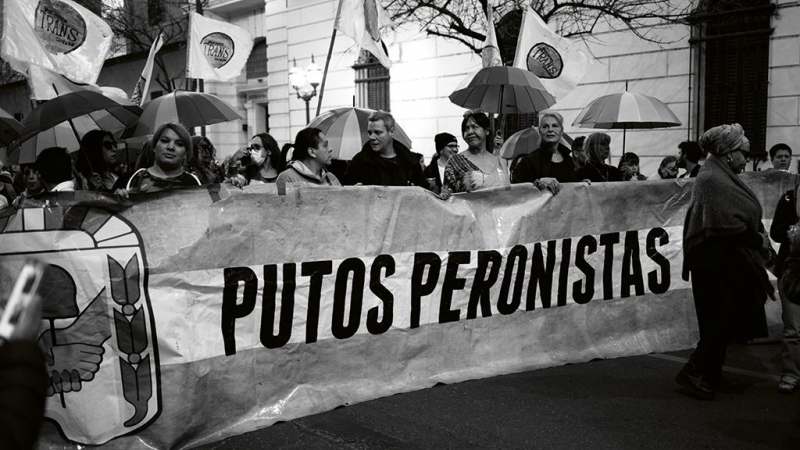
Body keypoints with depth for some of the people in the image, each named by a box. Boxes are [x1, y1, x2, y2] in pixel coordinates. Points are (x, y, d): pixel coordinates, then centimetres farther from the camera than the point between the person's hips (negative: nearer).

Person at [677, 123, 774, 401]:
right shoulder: (713, 180, -17)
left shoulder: (722, 177, 13)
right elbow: (727, 225, -24)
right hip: (718, 262, -10)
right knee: (723, 321, -5)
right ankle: (693, 373, 2)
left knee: (722, 322, 14)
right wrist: (758, 239, -13)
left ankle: (711, 376, 22)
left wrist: (758, 236, 5)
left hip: (726, 263, 10)